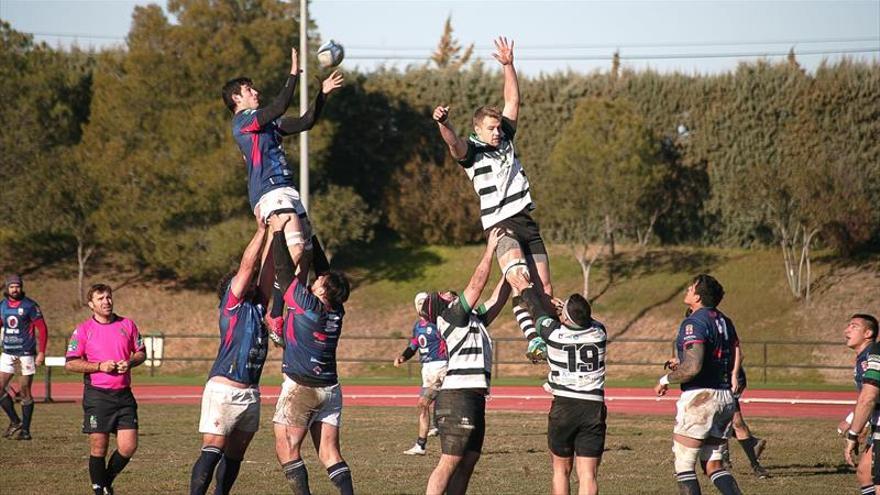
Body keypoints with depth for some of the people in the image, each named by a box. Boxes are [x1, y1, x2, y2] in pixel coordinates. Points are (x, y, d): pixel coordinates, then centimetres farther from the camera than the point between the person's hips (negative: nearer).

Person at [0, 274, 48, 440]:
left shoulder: (30, 306, -7)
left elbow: (42, 329, -6)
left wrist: (41, 352, -13)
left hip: (26, 353, -5)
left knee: (24, 392, -1)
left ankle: (25, 429, 8)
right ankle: (15, 422, 14)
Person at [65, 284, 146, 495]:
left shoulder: (127, 325, 9)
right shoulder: (83, 330, -1)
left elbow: (141, 352, 18)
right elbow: (70, 363, -4)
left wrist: (130, 362, -4)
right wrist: (100, 366, -14)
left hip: (124, 396, 3)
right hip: (97, 396, -3)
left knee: (128, 446, -3)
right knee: (98, 447, -1)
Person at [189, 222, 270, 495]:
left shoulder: (258, 306, 16)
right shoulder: (232, 303, 0)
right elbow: (247, 265, -6)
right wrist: (262, 230, -1)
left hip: (250, 394, 7)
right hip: (223, 389, -7)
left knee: (235, 454, 9)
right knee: (212, 452, -14)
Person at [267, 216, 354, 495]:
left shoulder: (306, 303, -13)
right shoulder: (336, 312, 5)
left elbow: (284, 271, -9)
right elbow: (325, 273, 17)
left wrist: (278, 232, 1)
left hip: (301, 388, -7)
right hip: (330, 388, 7)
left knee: (287, 449, -2)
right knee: (330, 453, 6)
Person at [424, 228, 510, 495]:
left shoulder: (473, 320, 22)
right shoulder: (451, 317, -2)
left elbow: (497, 298, 23)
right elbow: (477, 284, -8)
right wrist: (490, 250, -4)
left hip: (474, 398, 9)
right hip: (458, 396, -9)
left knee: (467, 463, 7)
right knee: (449, 462, -11)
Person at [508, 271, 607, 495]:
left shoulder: (554, 333, -9)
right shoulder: (599, 333, -3)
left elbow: (538, 311, 12)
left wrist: (526, 289, 30)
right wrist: (570, 310, 37)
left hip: (563, 407, -1)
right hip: (594, 407, 1)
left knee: (561, 471, 14)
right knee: (588, 474, -2)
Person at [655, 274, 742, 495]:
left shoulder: (694, 323, -14)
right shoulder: (724, 321, 14)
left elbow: (692, 367, -24)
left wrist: (666, 379, -7)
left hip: (699, 397, -9)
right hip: (725, 398, 9)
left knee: (684, 466, -1)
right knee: (713, 465, 12)